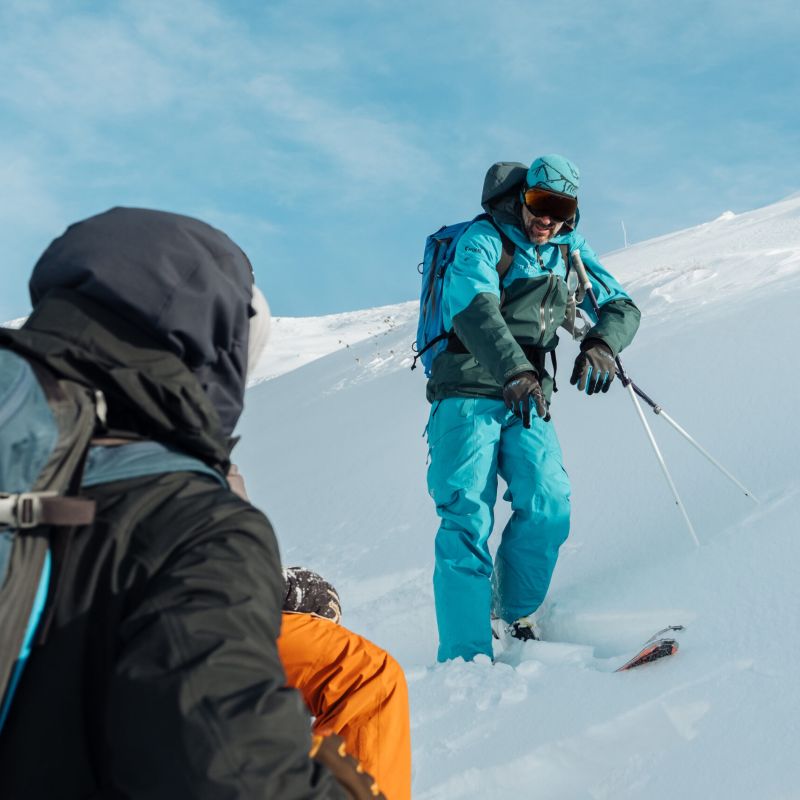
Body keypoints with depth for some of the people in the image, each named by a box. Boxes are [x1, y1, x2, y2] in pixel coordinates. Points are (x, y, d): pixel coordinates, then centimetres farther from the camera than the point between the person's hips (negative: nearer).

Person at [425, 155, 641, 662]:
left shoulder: (571, 252, 12)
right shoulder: (483, 240, -7)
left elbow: (621, 305, 9)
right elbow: (474, 308, -25)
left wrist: (601, 343, -16)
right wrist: (514, 370, -42)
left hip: (528, 399, 5)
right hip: (469, 394, -4)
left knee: (549, 505, -14)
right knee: (468, 518, -13)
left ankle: (514, 610, 12)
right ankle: (465, 657, -11)